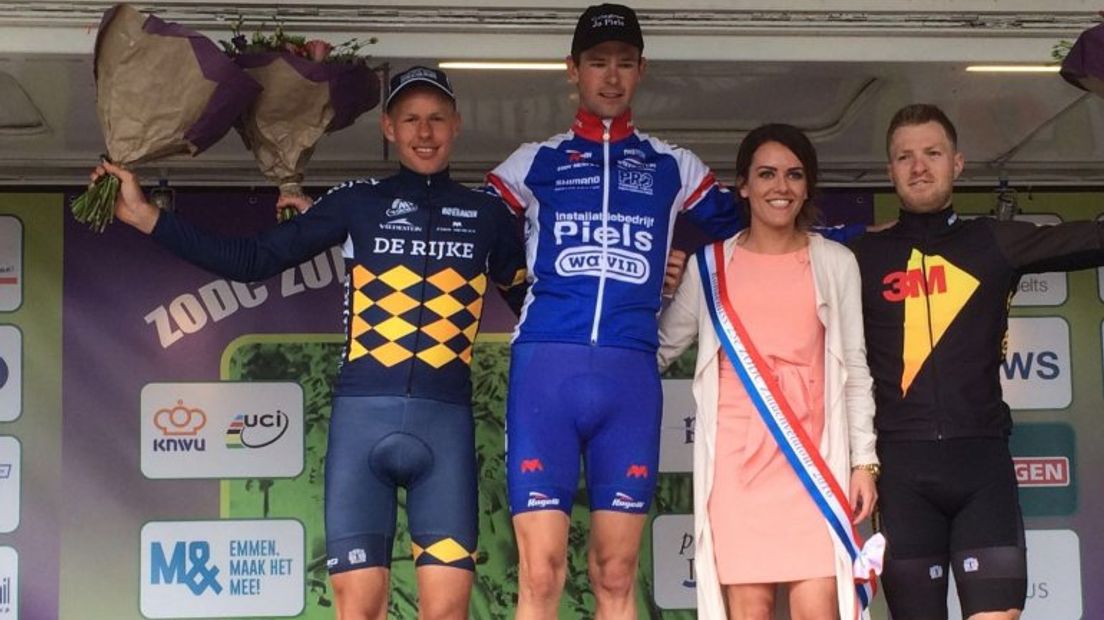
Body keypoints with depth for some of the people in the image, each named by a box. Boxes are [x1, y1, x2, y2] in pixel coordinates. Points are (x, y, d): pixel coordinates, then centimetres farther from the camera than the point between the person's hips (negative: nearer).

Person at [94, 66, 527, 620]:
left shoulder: (487, 215, 13)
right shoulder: (358, 202, 11)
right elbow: (251, 261, 8)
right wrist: (145, 215, 3)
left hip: (445, 419, 0)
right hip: (363, 413, 0)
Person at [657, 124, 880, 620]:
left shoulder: (835, 263, 9)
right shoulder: (710, 264, 10)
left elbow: (855, 370, 8)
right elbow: (661, 347, 18)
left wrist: (864, 460, 3)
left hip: (814, 455, 0)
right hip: (736, 454, 1)